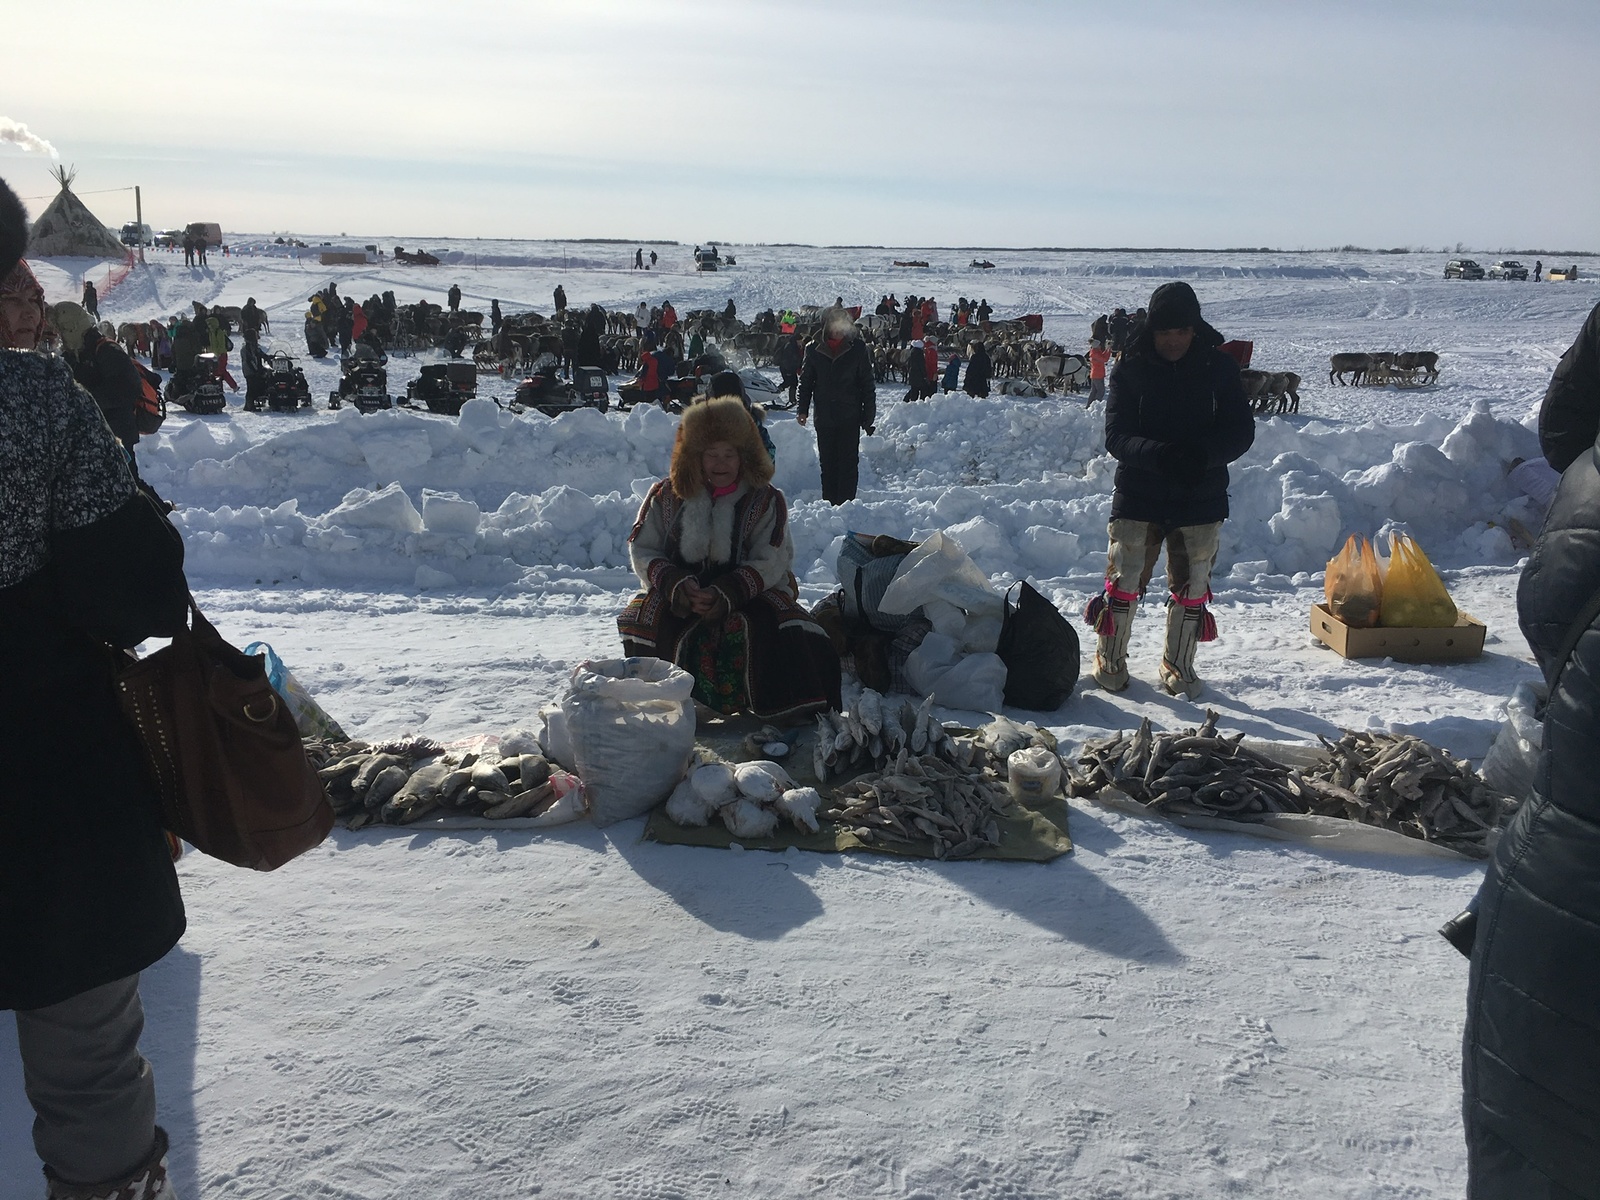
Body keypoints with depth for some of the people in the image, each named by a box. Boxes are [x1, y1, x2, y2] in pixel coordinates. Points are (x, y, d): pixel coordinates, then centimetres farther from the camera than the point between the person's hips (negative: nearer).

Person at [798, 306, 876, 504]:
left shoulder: (857, 348, -3)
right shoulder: (815, 350, 3)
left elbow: (868, 385, 1)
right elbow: (806, 381, 11)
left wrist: (868, 416, -1)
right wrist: (802, 410, 4)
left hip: (850, 418, -2)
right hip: (824, 417, 2)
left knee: (848, 463, -1)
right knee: (827, 463, 9)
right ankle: (829, 503, 17)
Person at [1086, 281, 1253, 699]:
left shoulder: (1219, 367, -1)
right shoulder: (1130, 370, -4)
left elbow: (1241, 430, -4)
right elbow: (1116, 436, -9)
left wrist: (1203, 454, -25)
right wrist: (1157, 454, -29)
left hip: (1201, 499, 2)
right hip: (1138, 496, -1)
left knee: (1192, 589, 10)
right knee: (1124, 582, 1)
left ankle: (1178, 665, 28)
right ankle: (1109, 660, 21)